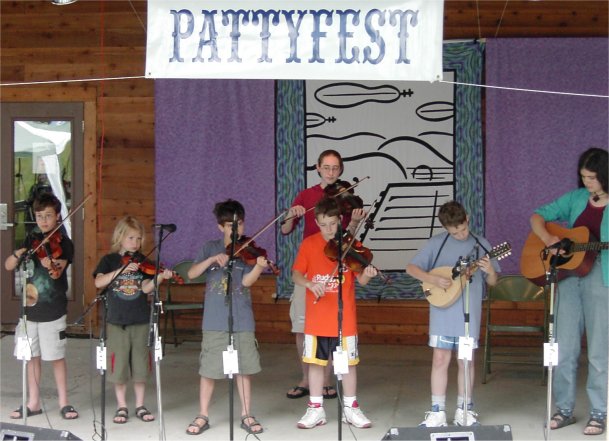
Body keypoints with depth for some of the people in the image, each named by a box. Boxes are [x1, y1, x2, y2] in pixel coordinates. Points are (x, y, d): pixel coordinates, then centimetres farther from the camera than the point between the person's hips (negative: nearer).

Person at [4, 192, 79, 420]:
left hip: (53, 310, -4)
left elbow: (57, 273, -21)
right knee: (32, 356, 10)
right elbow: (8, 266, 7)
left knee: (56, 356, 1)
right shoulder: (31, 240, 9)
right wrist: (18, 254, -13)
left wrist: (51, 266, -43)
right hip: (30, 307, 5)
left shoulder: (63, 243, -5)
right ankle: (33, 403, 20)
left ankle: (64, 403, 11)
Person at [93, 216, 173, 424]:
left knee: (140, 363, 6)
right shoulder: (109, 260, 2)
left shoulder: (142, 261, 6)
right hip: (116, 321, -1)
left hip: (140, 320, 2)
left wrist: (160, 278, -24)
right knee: (119, 364, 2)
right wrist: (122, 270, -22)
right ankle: (121, 407, 14)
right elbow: (99, 282, -14)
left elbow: (146, 288, -6)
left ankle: (140, 406, 16)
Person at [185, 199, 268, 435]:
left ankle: (246, 415, 18)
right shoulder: (211, 248, 5)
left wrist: (259, 266, -29)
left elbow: (246, 281, -10)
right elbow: (192, 273, -5)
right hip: (215, 321, 0)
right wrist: (212, 259, -19)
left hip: (242, 320, 0)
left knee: (243, 368, 6)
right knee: (208, 369, 4)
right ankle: (203, 416, 16)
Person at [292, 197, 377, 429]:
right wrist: (310, 284, -23)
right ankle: (316, 409, 19)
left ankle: (351, 408, 20)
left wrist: (367, 275, -30)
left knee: (348, 362, 7)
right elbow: (296, 275, -3)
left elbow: (360, 280, -7)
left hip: (345, 318, -1)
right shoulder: (309, 244, -1)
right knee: (315, 362, 8)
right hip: (316, 318, 1)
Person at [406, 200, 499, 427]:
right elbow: (411, 268, 0)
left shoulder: (481, 245, 4)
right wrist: (434, 279, -15)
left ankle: (464, 410, 20)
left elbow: (492, 282, 7)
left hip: (469, 314, 1)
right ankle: (437, 411, 8)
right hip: (442, 311, -1)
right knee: (440, 359, 1)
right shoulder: (436, 243, -1)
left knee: (466, 361, 8)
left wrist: (490, 271, -16)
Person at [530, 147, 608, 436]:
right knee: (564, 348, 8)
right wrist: (548, 238, -8)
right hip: (568, 274, 4)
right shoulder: (575, 198, 8)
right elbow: (538, 217, 11)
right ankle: (564, 409, 20)